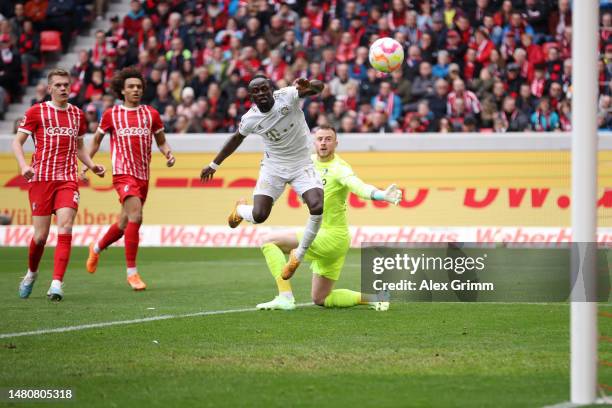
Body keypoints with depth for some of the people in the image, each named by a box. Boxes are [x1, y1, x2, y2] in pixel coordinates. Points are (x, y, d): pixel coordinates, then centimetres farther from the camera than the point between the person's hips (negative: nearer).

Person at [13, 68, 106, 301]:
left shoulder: (77, 115, 14)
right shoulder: (36, 112, 2)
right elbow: (17, 142, 2)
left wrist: (92, 165, 9)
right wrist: (23, 165, -16)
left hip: (68, 180, 2)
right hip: (41, 178, -2)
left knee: (65, 229, -15)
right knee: (41, 235, -2)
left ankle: (56, 284, -19)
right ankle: (31, 274, 27)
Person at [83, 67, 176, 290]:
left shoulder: (151, 114, 10)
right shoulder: (111, 114, 4)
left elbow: (161, 141, 19)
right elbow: (96, 139, 16)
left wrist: (169, 154, -2)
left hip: (143, 174, 4)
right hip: (123, 172, -4)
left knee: (125, 223, 13)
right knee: (135, 216, -21)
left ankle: (96, 248, 43)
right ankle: (132, 272, -15)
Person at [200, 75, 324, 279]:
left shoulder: (286, 96, -19)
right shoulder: (250, 119, -10)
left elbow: (318, 87, -32)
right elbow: (237, 139, 9)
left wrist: (309, 86, -56)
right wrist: (214, 164, 17)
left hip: (302, 164, -1)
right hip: (273, 167, 1)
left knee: (317, 207, -22)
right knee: (259, 215, -10)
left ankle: (299, 255, 1)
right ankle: (240, 210, 31)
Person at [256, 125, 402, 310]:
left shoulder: (339, 168, -20)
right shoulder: (311, 161, 5)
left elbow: (359, 187, -41)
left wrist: (383, 195, -59)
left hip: (332, 237, -9)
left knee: (269, 241, -13)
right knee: (320, 299, 16)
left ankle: (285, 297, -16)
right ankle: (374, 297, 21)